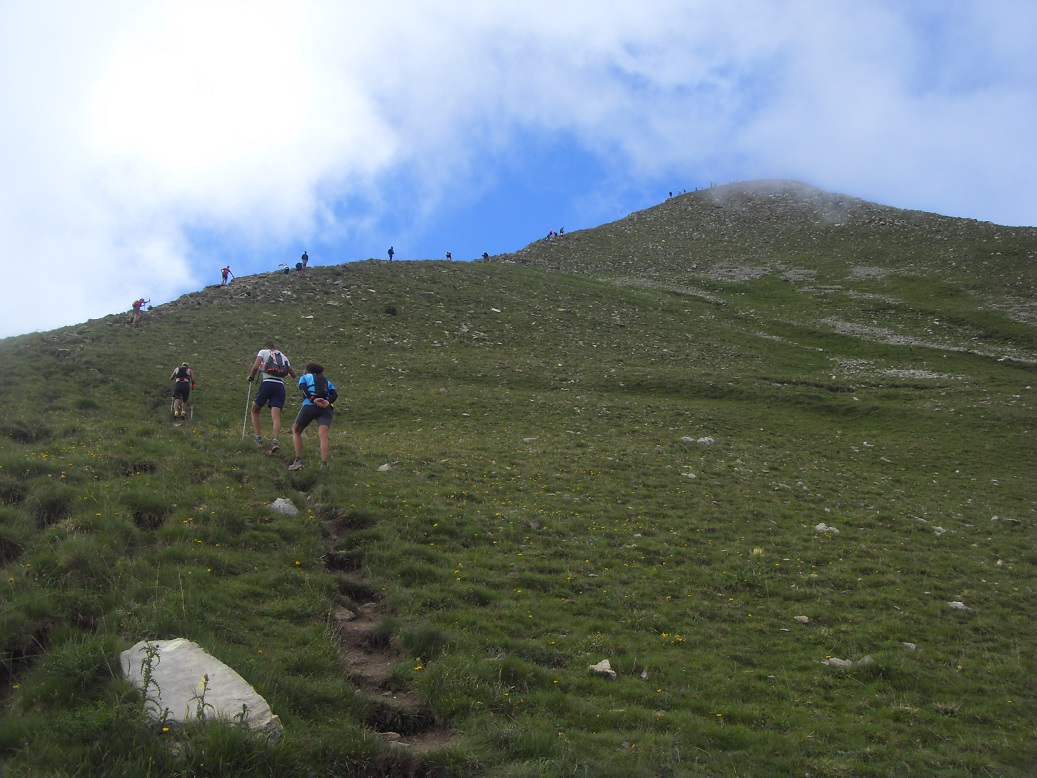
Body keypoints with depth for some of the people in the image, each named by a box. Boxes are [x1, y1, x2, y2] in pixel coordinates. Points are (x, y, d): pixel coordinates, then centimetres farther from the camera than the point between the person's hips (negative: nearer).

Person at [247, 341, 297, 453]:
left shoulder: (263, 352, 12)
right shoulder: (283, 356, 25)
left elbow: (255, 367, -5)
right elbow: (293, 375, 27)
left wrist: (251, 377, 12)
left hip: (267, 383, -3)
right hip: (280, 386, 3)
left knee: (255, 411, 15)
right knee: (276, 416, -7)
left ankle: (259, 439, 6)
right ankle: (275, 441, -29)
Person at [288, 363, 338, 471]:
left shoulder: (305, 377, 24)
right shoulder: (327, 382, 33)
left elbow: (303, 389, 0)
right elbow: (335, 394, 12)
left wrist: (313, 399, -13)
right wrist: (328, 402, -5)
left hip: (309, 406, -2)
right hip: (326, 409, 2)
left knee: (296, 431, 17)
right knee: (323, 435, -12)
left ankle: (298, 461, 8)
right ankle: (324, 464, -30)